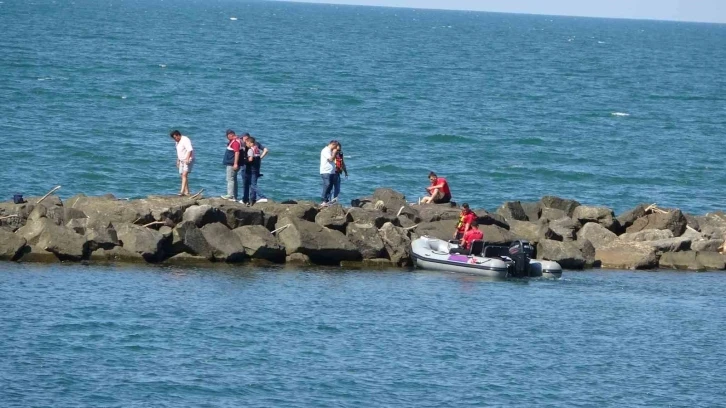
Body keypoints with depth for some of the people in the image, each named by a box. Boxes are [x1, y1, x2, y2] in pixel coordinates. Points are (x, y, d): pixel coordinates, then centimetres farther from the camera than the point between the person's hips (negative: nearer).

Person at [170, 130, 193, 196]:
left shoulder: (185, 140, -16)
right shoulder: (178, 142, 14)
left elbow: (190, 150, -25)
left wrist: (187, 159, -34)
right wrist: (178, 161, 26)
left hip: (188, 160, -10)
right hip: (182, 161, 10)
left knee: (184, 175, -19)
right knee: (183, 176, 6)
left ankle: (182, 191, -27)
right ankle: (186, 192, 9)